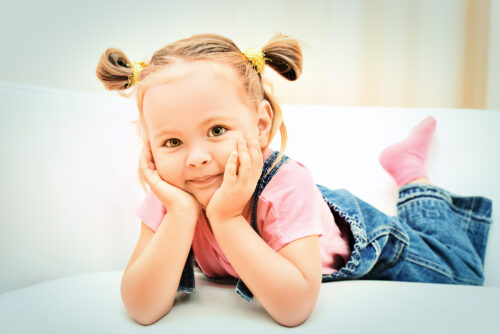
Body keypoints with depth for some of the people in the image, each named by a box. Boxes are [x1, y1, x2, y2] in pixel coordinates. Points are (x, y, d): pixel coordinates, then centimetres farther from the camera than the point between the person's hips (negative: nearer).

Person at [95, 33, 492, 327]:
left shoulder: (286, 186, -41)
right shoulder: (169, 195, -29)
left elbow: (294, 308, -45)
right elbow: (143, 309, -34)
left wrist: (227, 219, -50)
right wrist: (181, 213, -45)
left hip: (354, 245, -3)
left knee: (461, 275, 16)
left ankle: (413, 176, 30)